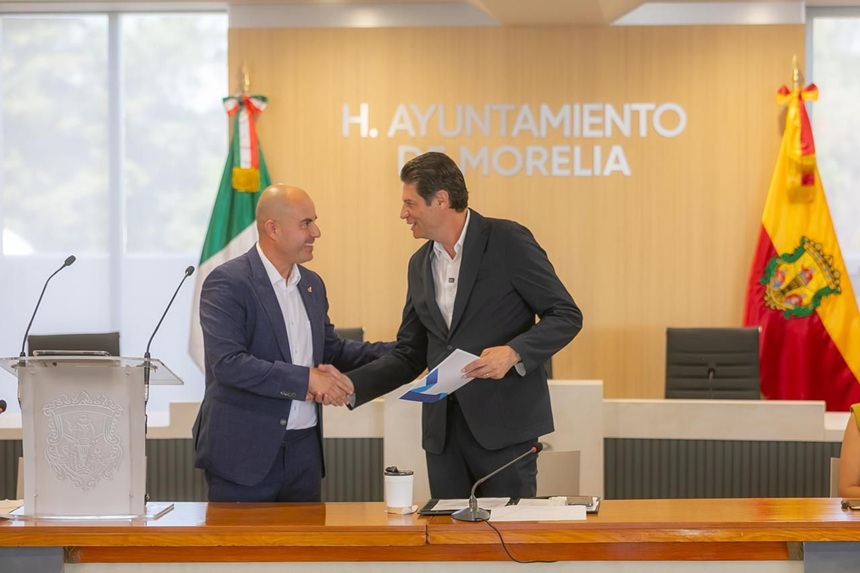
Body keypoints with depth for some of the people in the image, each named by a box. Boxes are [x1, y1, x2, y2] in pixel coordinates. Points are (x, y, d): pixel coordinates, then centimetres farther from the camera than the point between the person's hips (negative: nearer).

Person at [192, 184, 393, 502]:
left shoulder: (312, 284, 13)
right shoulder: (227, 283, -11)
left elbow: (332, 349, 22)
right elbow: (228, 363, -21)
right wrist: (306, 379, -23)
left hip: (304, 446, 7)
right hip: (245, 451, -7)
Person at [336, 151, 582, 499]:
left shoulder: (509, 242, -6)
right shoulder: (420, 264, 13)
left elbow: (566, 316, -7)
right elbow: (410, 355, 16)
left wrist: (513, 352, -22)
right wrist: (350, 385, 2)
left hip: (505, 423, -6)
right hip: (443, 428, 6)